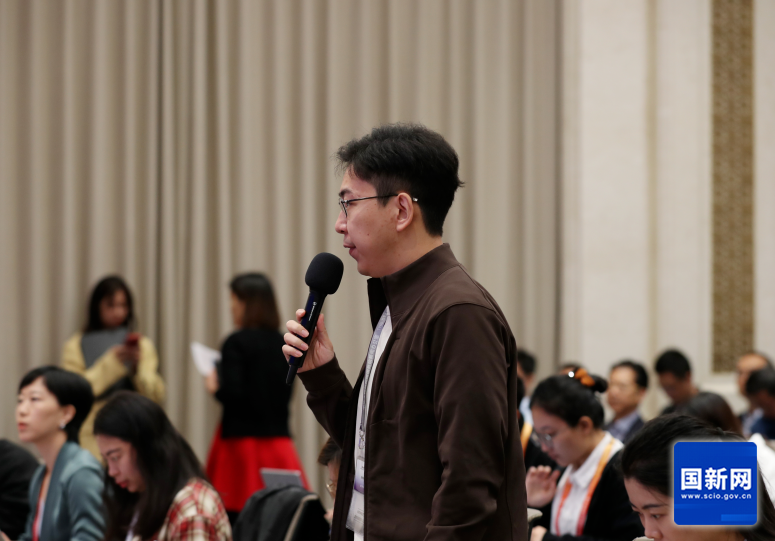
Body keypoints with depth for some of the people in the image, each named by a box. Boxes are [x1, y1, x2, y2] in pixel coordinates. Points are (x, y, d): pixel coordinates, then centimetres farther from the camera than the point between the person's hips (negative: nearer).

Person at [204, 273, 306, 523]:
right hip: (278, 440, 6)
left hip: (243, 439, -6)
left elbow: (231, 394, -17)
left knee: (234, 514, -2)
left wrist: (215, 386, 3)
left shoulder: (237, 343, -10)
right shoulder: (283, 344, 7)